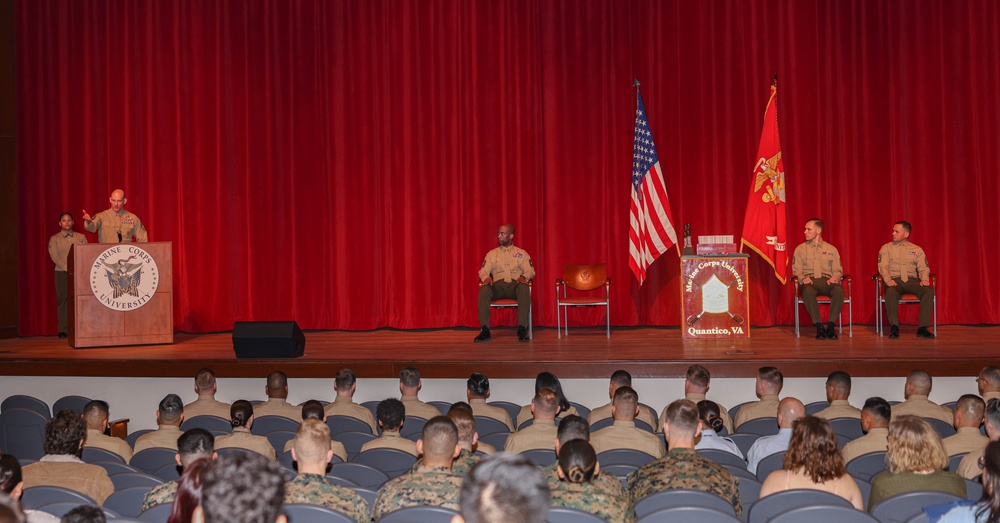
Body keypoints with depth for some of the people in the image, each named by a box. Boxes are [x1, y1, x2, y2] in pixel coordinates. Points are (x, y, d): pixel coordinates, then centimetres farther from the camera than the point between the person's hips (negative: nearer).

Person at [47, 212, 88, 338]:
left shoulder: (81, 237, 14)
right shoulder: (54, 239, 9)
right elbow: (55, 257, -2)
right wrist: (68, 268, -13)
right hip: (62, 272, -1)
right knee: (63, 299, -3)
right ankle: (63, 330, -1)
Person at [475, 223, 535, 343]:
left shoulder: (521, 253, 18)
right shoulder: (492, 254, 21)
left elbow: (530, 271, 9)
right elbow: (483, 271, 11)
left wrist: (524, 276, -16)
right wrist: (486, 277, -14)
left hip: (515, 284, -1)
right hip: (498, 285, 1)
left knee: (524, 288, -38)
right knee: (483, 290, -34)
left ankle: (522, 329, -37)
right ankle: (485, 330, -34)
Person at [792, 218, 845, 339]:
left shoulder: (831, 249, 20)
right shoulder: (800, 249, 17)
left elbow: (838, 270, 15)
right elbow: (796, 270, 10)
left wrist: (834, 278, -10)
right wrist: (803, 278, -13)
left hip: (826, 281, 1)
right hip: (809, 281, -1)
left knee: (839, 290, -36)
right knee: (808, 291, -40)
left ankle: (830, 325, -30)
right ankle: (819, 326, -33)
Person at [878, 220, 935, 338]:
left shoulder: (917, 250, 18)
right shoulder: (886, 248, 14)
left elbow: (923, 268, 11)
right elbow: (882, 266, 1)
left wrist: (924, 279, -12)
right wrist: (888, 279, -19)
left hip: (912, 280, 2)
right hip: (894, 280, -2)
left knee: (929, 291, -30)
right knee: (891, 292, -39)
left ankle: (923, 328, -27)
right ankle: (894, 327, -28)